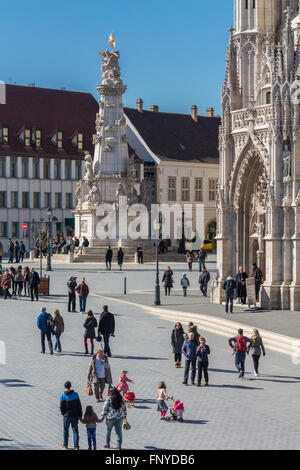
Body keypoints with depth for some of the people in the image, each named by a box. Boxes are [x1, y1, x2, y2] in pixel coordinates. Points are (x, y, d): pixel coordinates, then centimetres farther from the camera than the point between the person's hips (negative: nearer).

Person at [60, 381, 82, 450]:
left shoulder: (63, 396, -13)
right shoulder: (75, 394, -4)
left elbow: (61, 407, -9)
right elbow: (79, 405, -1)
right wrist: (80, 415, 6)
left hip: (67, 416, -2)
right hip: (75, 416, 2)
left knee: (66, 430, 15)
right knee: (75, 430, 6)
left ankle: (65, 445, 26)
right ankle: (76, 446, 2)